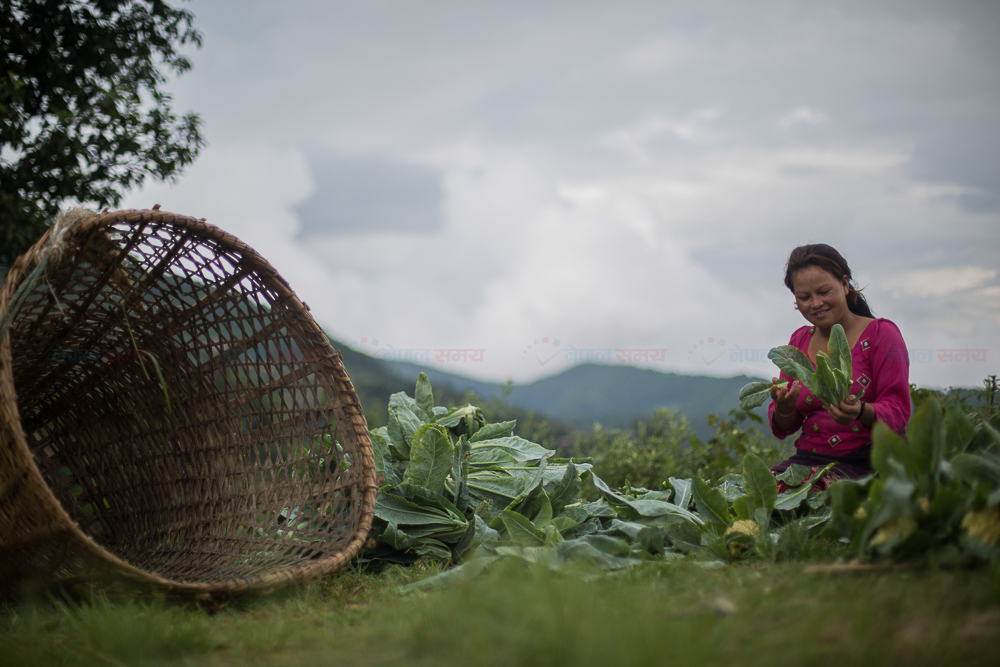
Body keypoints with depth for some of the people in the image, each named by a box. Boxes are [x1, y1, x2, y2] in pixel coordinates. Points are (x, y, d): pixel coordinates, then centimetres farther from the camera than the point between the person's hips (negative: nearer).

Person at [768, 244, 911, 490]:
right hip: (810, 458, 4)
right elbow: (783, 429, 12)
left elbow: (898, 413, -8)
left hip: (872, 462, -4)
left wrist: (861, 412, -30)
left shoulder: (881, 333, 1)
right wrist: (784, 408, -13)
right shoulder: (799, 341, 15)